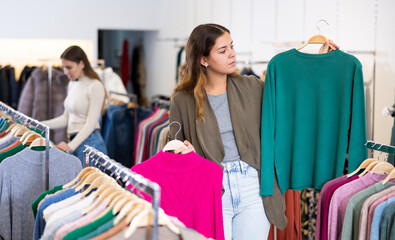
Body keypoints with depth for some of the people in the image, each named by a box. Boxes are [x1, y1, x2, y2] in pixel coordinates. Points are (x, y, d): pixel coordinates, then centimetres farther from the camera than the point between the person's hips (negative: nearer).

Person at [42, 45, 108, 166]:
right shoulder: (72, 85, 16)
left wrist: (70, 146, -22)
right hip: (73, 143, 7)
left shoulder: (95, 86, -9)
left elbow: (91, 124, -14)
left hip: (89, 142, -7)